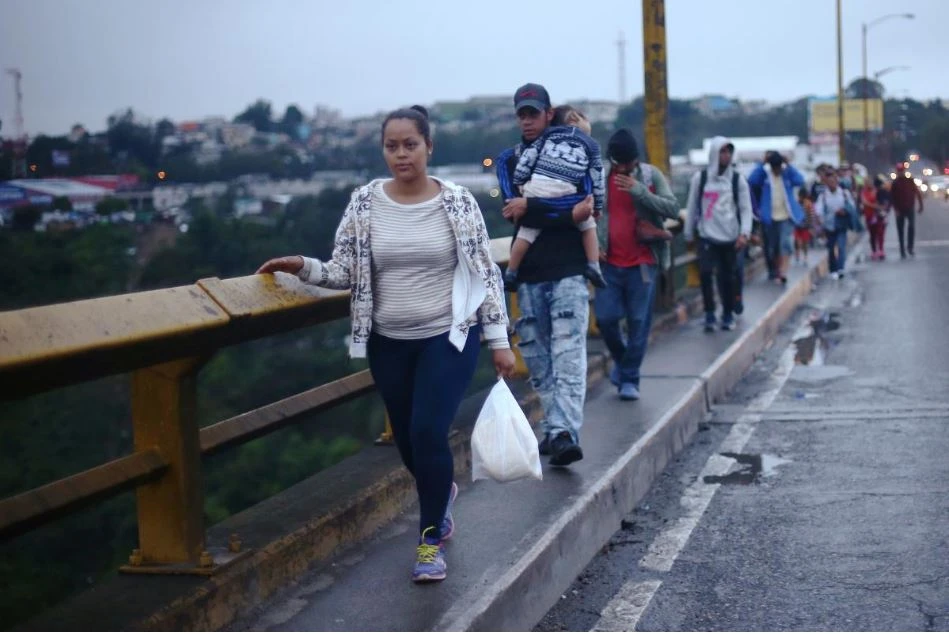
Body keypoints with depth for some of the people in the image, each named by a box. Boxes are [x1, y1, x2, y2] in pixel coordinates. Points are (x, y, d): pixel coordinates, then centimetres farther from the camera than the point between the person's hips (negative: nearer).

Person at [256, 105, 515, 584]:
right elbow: (346, 272, 0)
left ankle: (431, 539, 2)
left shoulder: (458, 201, -6)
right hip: (389, 343, 3)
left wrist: (498, 339, -5)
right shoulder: (364, 203, -2)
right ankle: (441, 491, 47)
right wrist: (303, 268, -19)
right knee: (407, 440, 12)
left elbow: (485, 272, -4)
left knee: (428, 433, -15)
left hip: (448, 337, -3)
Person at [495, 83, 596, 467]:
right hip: (529, 273, 4)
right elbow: (512, 210, -5)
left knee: (568, 355, -13)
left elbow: (587, 202, -9)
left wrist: (531, 207, -13)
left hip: (568, 269, -3)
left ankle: (564, 434, -21)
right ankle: (554, 430, 13)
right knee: (537, 359, 6)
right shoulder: (508, 159, 13)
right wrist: (569, 212, -14)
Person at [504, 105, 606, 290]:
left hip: (537, 187, 1)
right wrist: (597, 206, 31)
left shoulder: (547, 134, 23)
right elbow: (596, 180, 22)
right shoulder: (590, 145, 22)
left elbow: (526, 158, 13)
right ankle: (593, 266, 9)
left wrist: (520, 184, 19)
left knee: (527, 230, 4)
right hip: (566, 193, -1)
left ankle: (511, 273, 5)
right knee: (588, 224, 19)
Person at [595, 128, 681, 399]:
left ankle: (630, 379, 10)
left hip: (643, 263, -2)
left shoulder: (651, 176, 0)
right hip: (610, 263, 2)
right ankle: (621, 359, 27)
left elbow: (673, 209, -10)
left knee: (639, 322, 0)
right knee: (605, 318, -2)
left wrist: (640, 191, -20)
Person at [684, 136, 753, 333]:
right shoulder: (700, 178, 2)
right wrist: (688, 233, 9)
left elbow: (746, 208, 1)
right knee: (705, 272, -15)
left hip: (730, 238, 1)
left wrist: (745, 233, -12)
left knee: (728, 277, 5)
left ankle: (728, 314, 20)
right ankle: (709, 314, -4)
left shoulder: (738, 179, 3)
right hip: (707, 236, -1)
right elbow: (692, 207, 8)